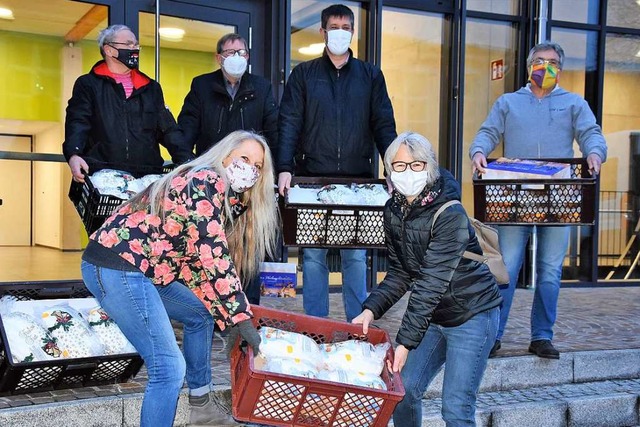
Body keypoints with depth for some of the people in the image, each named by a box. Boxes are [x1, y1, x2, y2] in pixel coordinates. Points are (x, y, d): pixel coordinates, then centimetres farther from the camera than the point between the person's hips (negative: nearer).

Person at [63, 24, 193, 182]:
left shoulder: (151, 88, 21)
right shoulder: (88, 84, 11)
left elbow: (168, 129, 16)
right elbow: (77, 124, -2)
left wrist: (187, 161, 1)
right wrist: (73, 155, -22)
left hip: (147, 176, 3)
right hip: (103, 176, -3)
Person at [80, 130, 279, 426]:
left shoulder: (228, 198, 18)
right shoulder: (206, 182, -11)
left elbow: (195, 262, 17)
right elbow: (213, 258, -18)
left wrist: (229, 316, 13)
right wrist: (241, 318, -14)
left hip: (136, 268, 11)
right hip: (117, 267, -11)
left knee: (201, 314, 23)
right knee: (169, 367, -11)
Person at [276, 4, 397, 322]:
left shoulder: (370, 75, 11)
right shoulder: (304, 74, 8)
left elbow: (384, 125, 6)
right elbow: (289, 124, 0)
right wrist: (284, 169, -13)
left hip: (358, 181, 1)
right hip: (313, 178, 0)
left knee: (356, 255, 4)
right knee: (313, 254, 3)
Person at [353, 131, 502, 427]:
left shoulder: (450, 215, -24)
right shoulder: (393, 211, -2)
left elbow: (431, 284, -28)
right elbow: (399, 273, 2)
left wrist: (405, 342, -29)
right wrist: (371, 309, -14)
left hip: (471, 314, -6)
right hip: (433, 316, 7)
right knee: (402, 390, 4)